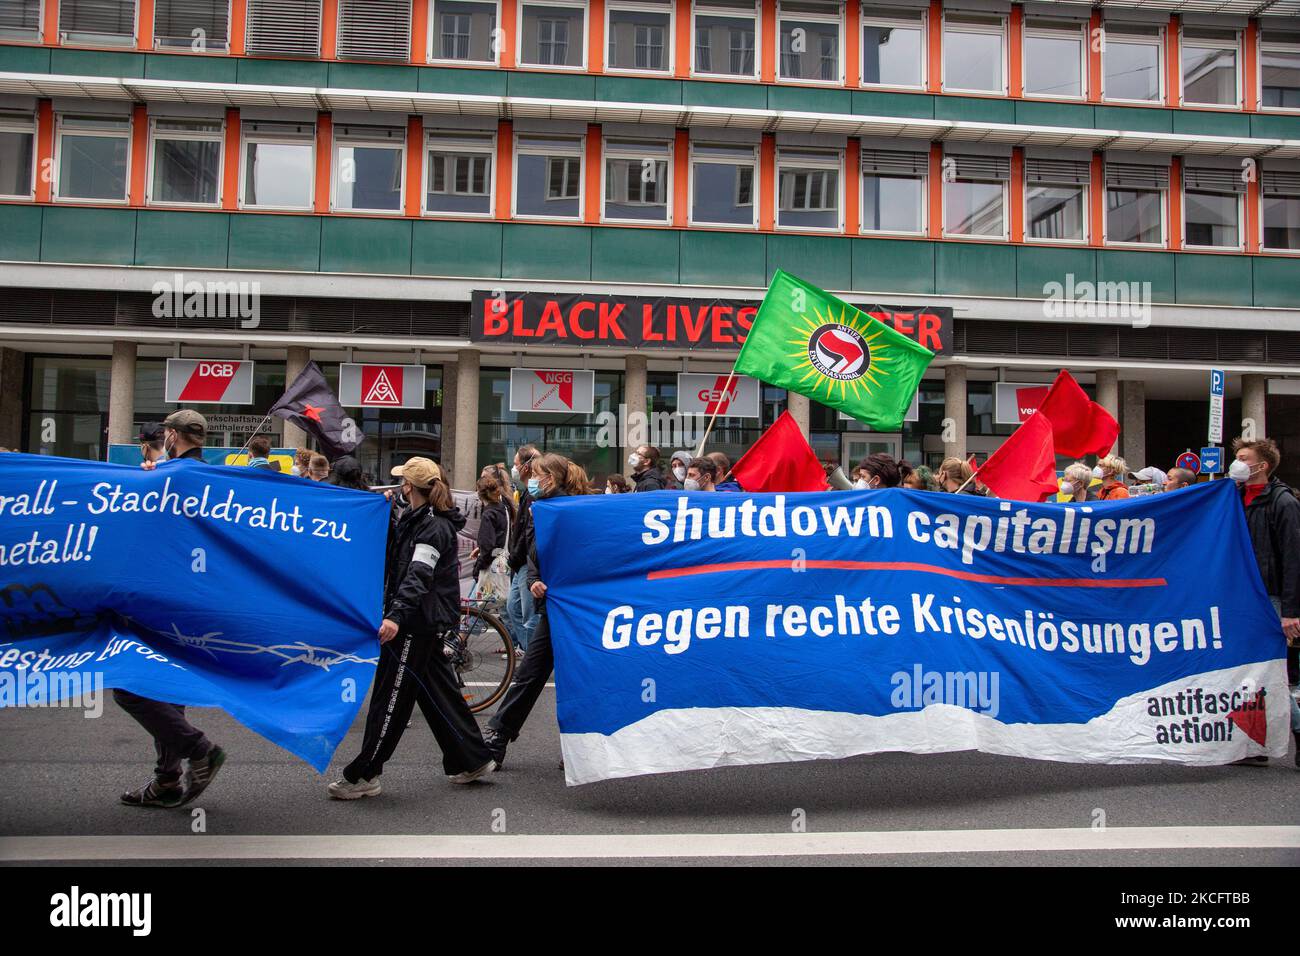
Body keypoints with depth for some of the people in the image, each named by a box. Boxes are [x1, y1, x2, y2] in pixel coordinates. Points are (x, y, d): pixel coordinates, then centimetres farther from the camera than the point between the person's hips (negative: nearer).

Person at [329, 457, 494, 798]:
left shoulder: (432, 526, -17)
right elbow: (394, 552, 20)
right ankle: (472, 759, 22)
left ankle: (363, 776, 4)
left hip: (419, 620, -10)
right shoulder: (414, 518, 14)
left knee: (391, 696, -4)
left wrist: (396, 615, -41)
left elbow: (418, 576, -30)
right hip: (428, 620, 10)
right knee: (438, 688, 15)